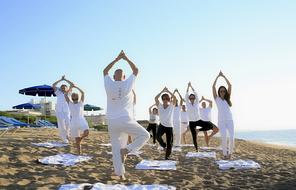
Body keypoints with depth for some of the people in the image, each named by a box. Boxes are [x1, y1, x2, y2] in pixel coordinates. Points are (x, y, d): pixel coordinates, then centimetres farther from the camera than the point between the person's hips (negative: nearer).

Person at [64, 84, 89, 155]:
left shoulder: (81, 103, 7)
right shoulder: (70, 104, 11)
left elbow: (83, 93, -4)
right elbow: (65, 95, 2)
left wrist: (76, 87, 2)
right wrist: (70, 88, 9)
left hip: (81, 121, -1)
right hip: (73, 123, 1)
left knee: (86, 132, -30)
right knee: (77, 140, 3)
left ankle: (80, 138, -2)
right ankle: (79, 153, 14)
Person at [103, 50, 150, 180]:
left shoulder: (109, 84, 3)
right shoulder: (127, 84, -1)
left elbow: (105, 71, 23)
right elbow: (136, 70, 15)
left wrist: (116, 59, 23)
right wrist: (126, 59, 20)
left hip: (112, 122, 3)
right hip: (126, 121, -3)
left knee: (116, 148, 11)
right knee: (145, 135, 12)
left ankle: (120, 173, 10)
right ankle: (126, 150, -5)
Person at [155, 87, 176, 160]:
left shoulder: (171, 106, -1)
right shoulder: (160, 106, 2)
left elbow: (174, 97, -16)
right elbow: (156, 98, -13)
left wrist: (168, 91, -13)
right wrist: (162, 91, -13)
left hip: (169, 126, 0)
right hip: (162, 125, 0)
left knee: (169, 143, 2)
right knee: (158, 136, -28)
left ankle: (167, 156, 21)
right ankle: (164, 145, 3)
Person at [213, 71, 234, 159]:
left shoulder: (227, 98, 10)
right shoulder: (217, 98, 6)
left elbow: (230, 86, 4)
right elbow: (213, 87, -3)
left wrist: (223, 76, 4)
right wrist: (218, 76, -2)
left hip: (229, 120, 2)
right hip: (221, 121, -2)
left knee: (231, 137, -9)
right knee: (224, 138, -12)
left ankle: (230, 152, 12)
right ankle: (225, 153, 5)